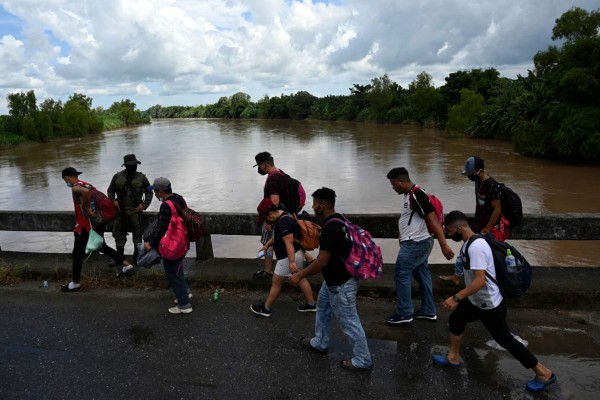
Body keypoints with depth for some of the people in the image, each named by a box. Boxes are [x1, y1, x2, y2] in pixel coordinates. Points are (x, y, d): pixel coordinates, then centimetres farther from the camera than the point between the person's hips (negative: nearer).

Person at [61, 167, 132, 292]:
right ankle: (125, 264, 19)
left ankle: (75, 283, 15)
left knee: (78, 254, 5)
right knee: (102, 246, 23)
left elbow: (86, 192, -38)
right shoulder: (86, 184, 11)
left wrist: (87, 208, -28)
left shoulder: (75, 188, -15)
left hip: (85, 226, -8)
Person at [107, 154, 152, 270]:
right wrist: (113, 200, -4)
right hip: (120, 209, 2)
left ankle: (137, 255, 17)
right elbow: (110, 190, 13)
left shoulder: (141, 178, 1)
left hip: (135, 210, -2)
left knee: (137, 233, 2)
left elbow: (149, 192, 7)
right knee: (119, 234, 9)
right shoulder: (117, 177, 3)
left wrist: (144, 205, -5)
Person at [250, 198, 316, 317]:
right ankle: (311, 304, 30)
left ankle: (265, 309, 19)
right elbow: (277, 237, 21)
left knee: (276, 283, 4)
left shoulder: (283, 223, -27)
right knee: (300, 279, 20)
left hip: (289, 257, -11)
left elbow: (289, 243, -30)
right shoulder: (282, 216, 7)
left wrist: (291, 262, -32)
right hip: (297, 254, 11)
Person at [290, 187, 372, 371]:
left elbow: (322, 261, -28)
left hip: (341, 284, -11)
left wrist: (300, 275, -18)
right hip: (334, 279, 11)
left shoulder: (331, 227, -28)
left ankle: (363, 360, 18)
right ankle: (320, 343, 43)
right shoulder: (337, 219, 4)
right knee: (323, 309, 25)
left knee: (348, 322, 3)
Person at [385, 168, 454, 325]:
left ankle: (404, 314, 8)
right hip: (419, 242, 10)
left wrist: (444, 245, -29)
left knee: (401, 275, -2)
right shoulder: (409, 195, 10)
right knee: (422, 275, 15)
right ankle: (428, 311, 25)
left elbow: (433, 220, -25)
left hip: (415, 244, -10)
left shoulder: (417, 195, -21)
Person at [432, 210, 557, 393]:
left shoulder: (476, 247, -30)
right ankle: (453, 358, 37)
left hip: (490, 304, -10)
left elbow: (480, 281, -36)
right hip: (476, 300, 10)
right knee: (455, 320, 19)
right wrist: (458, 277, 30)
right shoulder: (471, 242, 0)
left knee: (505, 340, 5)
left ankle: (544, 373, 23)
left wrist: (456, 298, -35)